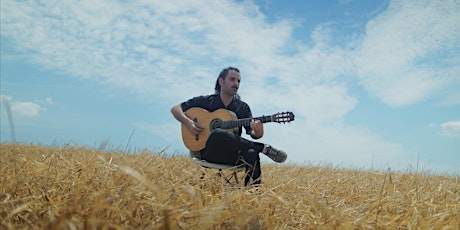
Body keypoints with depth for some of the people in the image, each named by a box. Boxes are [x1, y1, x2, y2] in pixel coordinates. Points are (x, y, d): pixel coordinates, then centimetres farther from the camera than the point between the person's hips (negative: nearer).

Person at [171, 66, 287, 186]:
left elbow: (252, 132, 3)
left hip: (232, 153, 2)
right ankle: (264, 148, -24)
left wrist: (258, 133, -22)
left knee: (252, 154, -33)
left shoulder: (243, 107, 12)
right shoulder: (205, 101, 6)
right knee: (218, 134, -37)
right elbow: (175, 108, 7)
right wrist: (188, 122, -14)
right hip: (208, 151, -2)